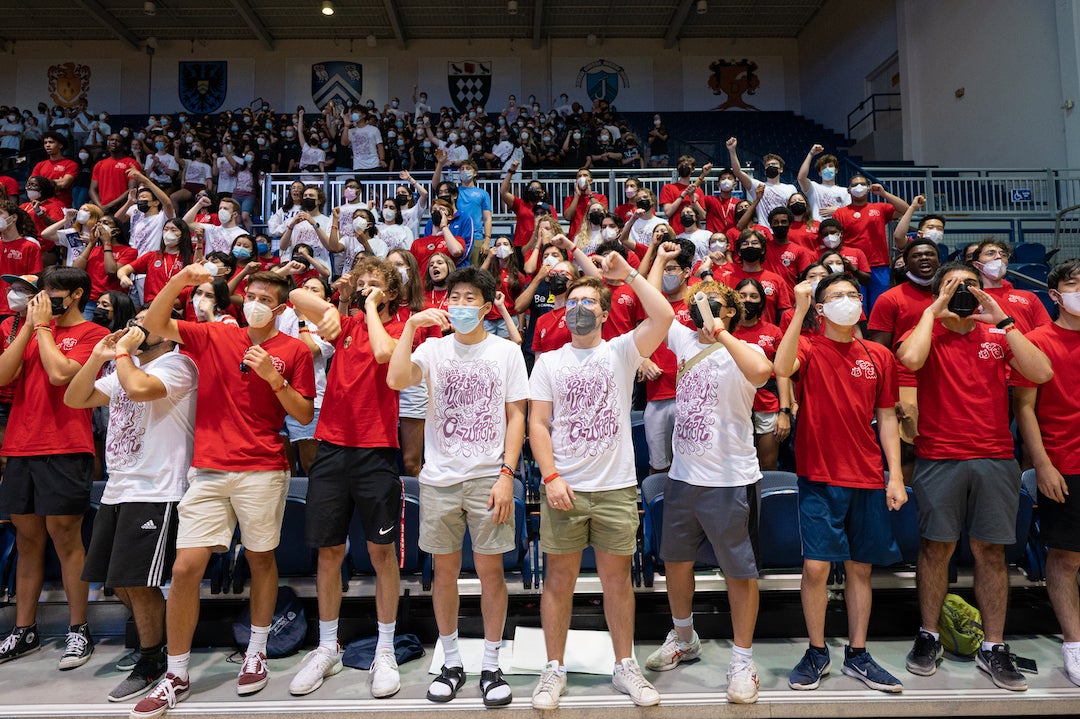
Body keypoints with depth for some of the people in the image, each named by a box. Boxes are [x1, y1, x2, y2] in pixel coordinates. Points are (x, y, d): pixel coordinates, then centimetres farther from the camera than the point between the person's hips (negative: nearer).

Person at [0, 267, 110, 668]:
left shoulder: (93, 334, -2)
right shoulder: (34, 329, 17)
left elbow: (59, 373, -16)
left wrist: (43, 326, -5)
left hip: (65, 450, -6)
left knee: (65, 537, -3)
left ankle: (78, 630, 8)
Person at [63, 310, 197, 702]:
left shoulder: (176, 364, -9)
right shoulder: (121, 371, 20)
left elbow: (139, 388, -28)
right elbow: (74, 399, 16)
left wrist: (122, 352, -10)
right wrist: (99, 357, 5)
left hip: (155, 492, -9)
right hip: (116, 490, 9)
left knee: (136, 581, -6)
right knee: (117, 580, 14)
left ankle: (151, 662, 12)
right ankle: (153, 636, 32)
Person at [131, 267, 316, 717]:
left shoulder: (294, 350, 2)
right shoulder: (214, 336, 9)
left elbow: (304, 415, 1)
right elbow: (154, 324, 1)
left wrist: (274, 377, -13)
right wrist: (181, 278, -12)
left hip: (263, 470, -1)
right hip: (208, 471, 2)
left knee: (260, 558, 10)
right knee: (185, 568, -1)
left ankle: (257, 653, 29)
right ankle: (176, 676, 13)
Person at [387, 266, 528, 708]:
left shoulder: (507, 352, 3)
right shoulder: (434, 348, 5)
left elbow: (516, 417, 1)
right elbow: (396, 380, -13)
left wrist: (506, 474, -7)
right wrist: (411, 325, -13)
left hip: (489, 478, -1)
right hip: (439, 478, 2)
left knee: (490, 569, 3)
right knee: (445, 570, 10)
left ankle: (491, 667, 20)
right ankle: (451, 663, 26)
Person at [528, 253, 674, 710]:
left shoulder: (621, 352, 5)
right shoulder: (548, 362, 7)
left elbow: (663, 317, -12)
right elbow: (537, 424, 1)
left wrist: (629, 273, -7)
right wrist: (551, 477, -10)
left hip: (616, 488, 0)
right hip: (563, 488, 0)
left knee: (617, 577, 10)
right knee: (560, 577, 8)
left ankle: (625, 666, 26)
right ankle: (554, 669, 22)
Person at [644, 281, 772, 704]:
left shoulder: (743, 352, -11)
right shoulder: (684, 340, 5)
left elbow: (762, 371, -34)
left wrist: (719, 331, -29)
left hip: (730, 480, -6)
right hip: (683, 476, 6)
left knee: (739, 571, 7)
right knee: (675, 560, 19)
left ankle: (743, 661, 24)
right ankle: (683, 638, 41)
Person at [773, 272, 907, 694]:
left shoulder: (879, 357, 8)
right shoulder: (809, 348, -2)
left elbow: (886, 418, 10)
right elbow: (782, 369, -26)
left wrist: (895, 476, 4)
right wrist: (799, 310, -24)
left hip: (867, 478, 4)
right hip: (819, 477, -3)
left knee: (860, 567, 10)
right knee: (816, 565, -4)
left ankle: (857, 655, 26)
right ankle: (817, 652, 16)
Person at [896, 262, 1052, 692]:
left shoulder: (998, 336, 10)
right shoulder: (927, 332, 2)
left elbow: (1041, 373, -6)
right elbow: (909, 359, -22)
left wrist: (1003, 321, -7)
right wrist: (933, 311, -11)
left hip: (995, 458, 2)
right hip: (939, 459, -2)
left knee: (991, 551, 7)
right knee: (936, 547, 5)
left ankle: (993, 648, 18)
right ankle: (929, 637, 19)